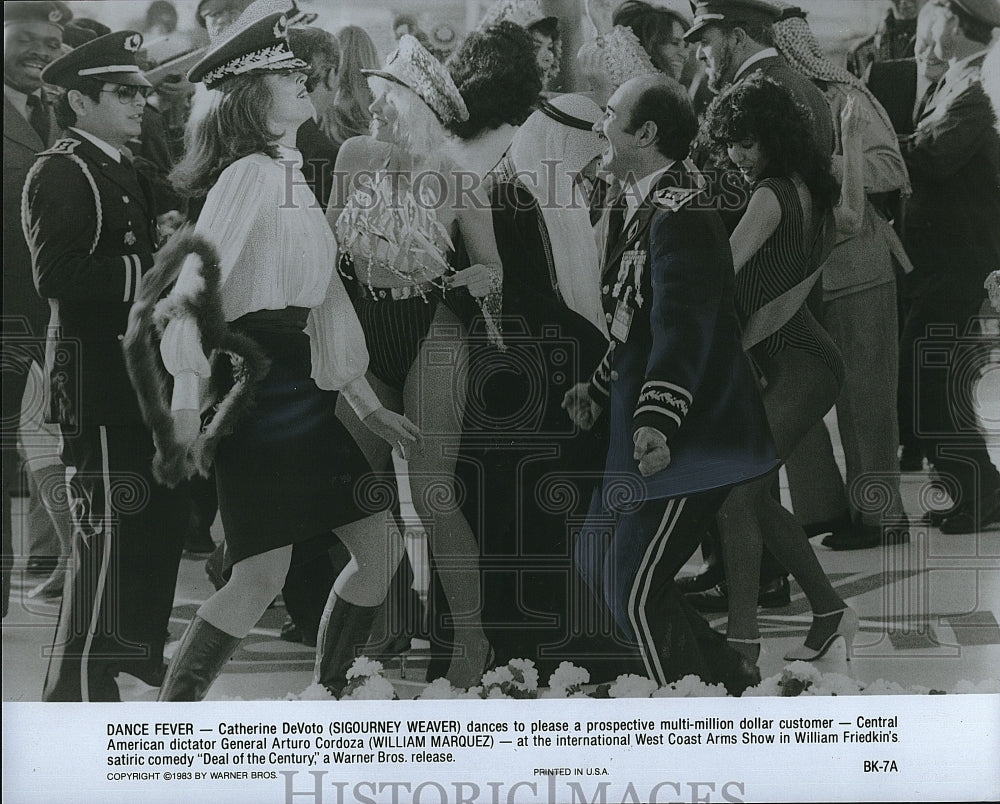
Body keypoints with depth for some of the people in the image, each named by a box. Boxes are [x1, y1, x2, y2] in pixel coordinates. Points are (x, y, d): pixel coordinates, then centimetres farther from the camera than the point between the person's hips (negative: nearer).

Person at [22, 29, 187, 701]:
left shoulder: (125, 173, 19)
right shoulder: (60, 173, -12)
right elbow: (59, 277, -23)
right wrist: (151, 267, -23)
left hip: (143, 366, 10)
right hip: (97, 374, -10)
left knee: (161, 514, 17)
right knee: (108, 527, -7)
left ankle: (140, 648, 33)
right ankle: (81, 684, 3)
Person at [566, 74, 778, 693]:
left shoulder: (678, 216, -18)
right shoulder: (636, 207, 13)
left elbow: (683, 330, -26)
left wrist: (658, 422, -32)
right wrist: (599, 388, 24)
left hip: (689, 435, -11)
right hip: (641, 424, 11)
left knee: (635, 591, -8)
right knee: (597, 562, 16)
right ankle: (731, 678, 24)